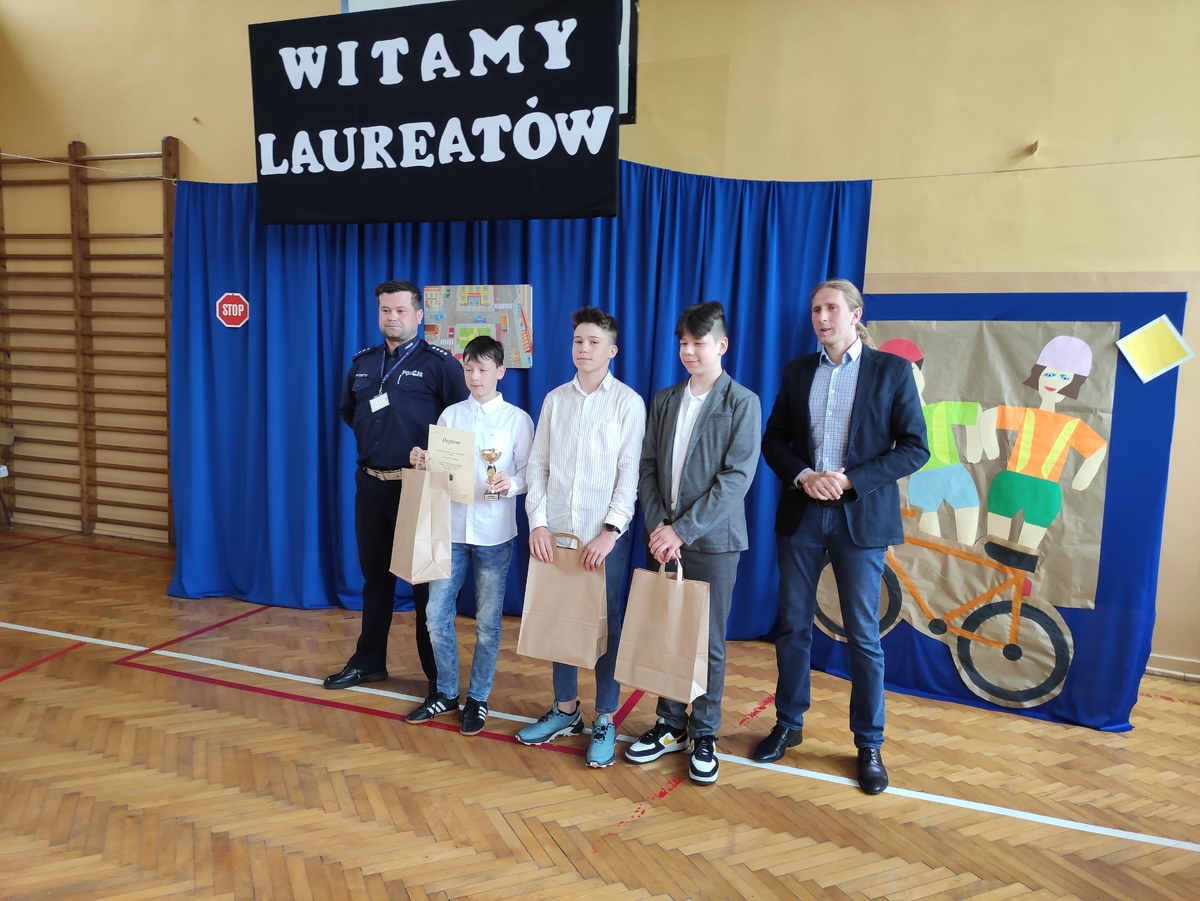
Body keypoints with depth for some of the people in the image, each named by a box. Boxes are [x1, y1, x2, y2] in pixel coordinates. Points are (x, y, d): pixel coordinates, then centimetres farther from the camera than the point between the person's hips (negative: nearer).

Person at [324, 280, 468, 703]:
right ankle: (368, 663, 30)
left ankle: (439, 676, 14)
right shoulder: (363, 362, 10)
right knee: (375, 575, 16)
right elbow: (348, 410, 25)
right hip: (370, 483, 6)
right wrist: (373, 437, 13)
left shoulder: (439, 363, -7)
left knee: (425, 581, 2)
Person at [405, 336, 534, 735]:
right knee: (437, 615, 7)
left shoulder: (517, 419, -1)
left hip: (493, 533, -3)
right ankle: (445, 692, 26)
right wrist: (422, 462, -10)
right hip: (450, 527, 3)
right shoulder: (450, 415, 7)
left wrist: (511, 484, -22)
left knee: (487, 622, 7)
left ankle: (478, 698, 24)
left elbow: (529, 474, -2)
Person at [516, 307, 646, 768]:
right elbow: (538, 465, 7)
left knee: (605, 625, 5)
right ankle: (565, 710, 28)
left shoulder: (628, 402, -2)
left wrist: (610, 531, -14)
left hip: (604, 535, -3)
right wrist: (537, 522, -3)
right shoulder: (555, 399, 8)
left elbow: (630, 472, -7)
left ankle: (605, 721, 18)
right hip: (555, 532, 4)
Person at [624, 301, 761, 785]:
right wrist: (657, 527, -7)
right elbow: (647, 468, 7)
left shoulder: (743, 403, -4)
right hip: (662, 539, 4)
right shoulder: (663, 401, 10)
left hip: (712, 541, -4)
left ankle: (704, 736, 21)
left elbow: (736, 478, -12)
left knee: (708, 643, 5)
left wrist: (682, 530, -16)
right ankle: (671, 726, 26)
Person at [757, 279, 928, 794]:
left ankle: (869, 745, 20)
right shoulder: (798, 371, 8)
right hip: (801, 515, 3)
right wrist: (803, 476, -10)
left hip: (861, 517, -3)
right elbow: (773, 440, 9)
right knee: (793, 626, 10)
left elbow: (915, 447, -5)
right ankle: (788, 725, 28)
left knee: (863, 635, 4)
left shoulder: (891, 369, -1)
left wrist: (851, 479, -15)